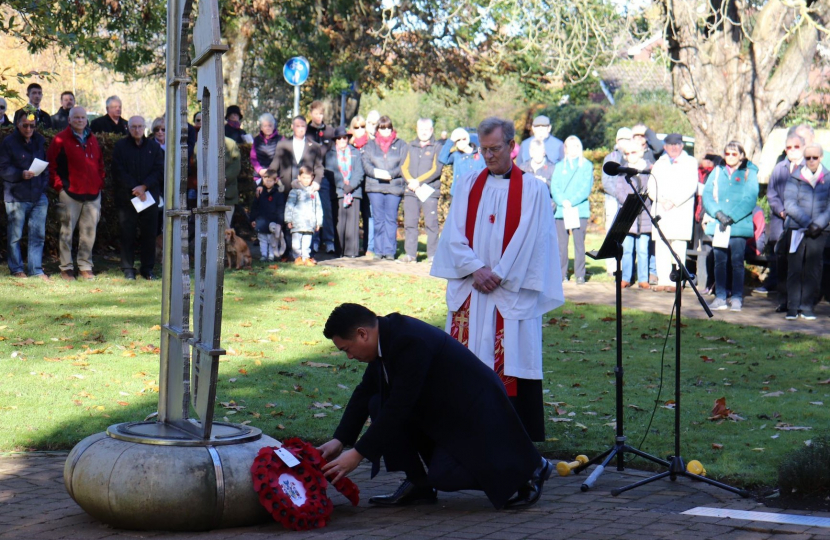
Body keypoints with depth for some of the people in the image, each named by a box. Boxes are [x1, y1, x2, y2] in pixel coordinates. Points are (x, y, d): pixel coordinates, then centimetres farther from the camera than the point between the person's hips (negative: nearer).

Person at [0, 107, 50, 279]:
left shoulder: (40, 141, 13)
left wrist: (44, 184, 6)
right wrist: (21, 174, -22)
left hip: (38, 197, 4)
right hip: (16, 196, -4)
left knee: (38, 234, 3)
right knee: (14, 235, 2)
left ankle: (36, 270, 9)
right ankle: (16, 269, 13)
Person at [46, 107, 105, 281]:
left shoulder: (93, 140, 15)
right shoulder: (61, 140, -2)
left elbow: (100, 163, 24)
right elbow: (51, 165, -3)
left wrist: (100, 182, 12)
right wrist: (58, 184, -9)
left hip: (92, 194, 5)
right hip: (70, 193, -5)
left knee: (89, 231, 6)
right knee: (67, 231, -1)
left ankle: (86, 267, 14)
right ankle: (66, 268, 5)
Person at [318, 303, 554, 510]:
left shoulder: (410, 341, -31)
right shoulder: (387, 334, -1)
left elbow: (399, 406, -31)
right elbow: (365, 392, 7)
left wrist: (357, 453, -27)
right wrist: (340, 440, -1)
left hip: (474, 410, -9)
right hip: (441, 409, 9)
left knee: (443, 476, -18)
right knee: (378, 406, -4)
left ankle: (529, 469, 0)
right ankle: (417, 485, 4)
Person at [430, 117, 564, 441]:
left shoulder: (532, 190, 0)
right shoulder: (468, 185, 10)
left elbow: (529, 240, -7)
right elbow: (454, 234, 4)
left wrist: (499, 275, -13)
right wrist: (476, 269, -10)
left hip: (512, 293, -3)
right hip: (470, 290, 4)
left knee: (512, 361, -5)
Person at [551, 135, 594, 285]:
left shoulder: (587, 165, 9)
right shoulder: (559, 166, 17)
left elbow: (586, 188, -1)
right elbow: (554, 187, 5)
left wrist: (571, 201, -13)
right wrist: (562, 201, -13)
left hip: (580, 210, -2)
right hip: (561, 210, 2)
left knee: (579, 243, -4)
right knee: (561, 243, -1)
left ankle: (580, 274, -2)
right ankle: (561, 273, 4)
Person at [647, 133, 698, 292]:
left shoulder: (690, 162, 10)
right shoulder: (659, 164, 21)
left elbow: (691, 186, -2)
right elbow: (652, 187, 11)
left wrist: (674, 202, -11)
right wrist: (662, 200, -8)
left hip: (681, 211, -3)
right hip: (661, 210, 3)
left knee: (678, 247, -9)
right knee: (661, 246, -1)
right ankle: (663, 280, 3)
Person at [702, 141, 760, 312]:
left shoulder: (749, 173, 4)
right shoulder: (717, 172, 13)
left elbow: (750, 199, -6)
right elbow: (707, 195, 5)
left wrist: (731, 217, -15)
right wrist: (718, 213, -11)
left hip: (739, 226, -3)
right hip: (718, 225, 3)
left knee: (737, 261, -3)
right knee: (719, 261, 3)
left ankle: (737, 298, 2)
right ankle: (720, 297, 7)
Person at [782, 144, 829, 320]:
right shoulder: (795, 178, 2)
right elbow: (789, 204, -5)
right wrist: (807, 222, -14)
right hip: (797, 229, -1)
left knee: (813, 270, 0)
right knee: (794, 269, -3)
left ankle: (807, 307, 7)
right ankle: (792, 307, 1)